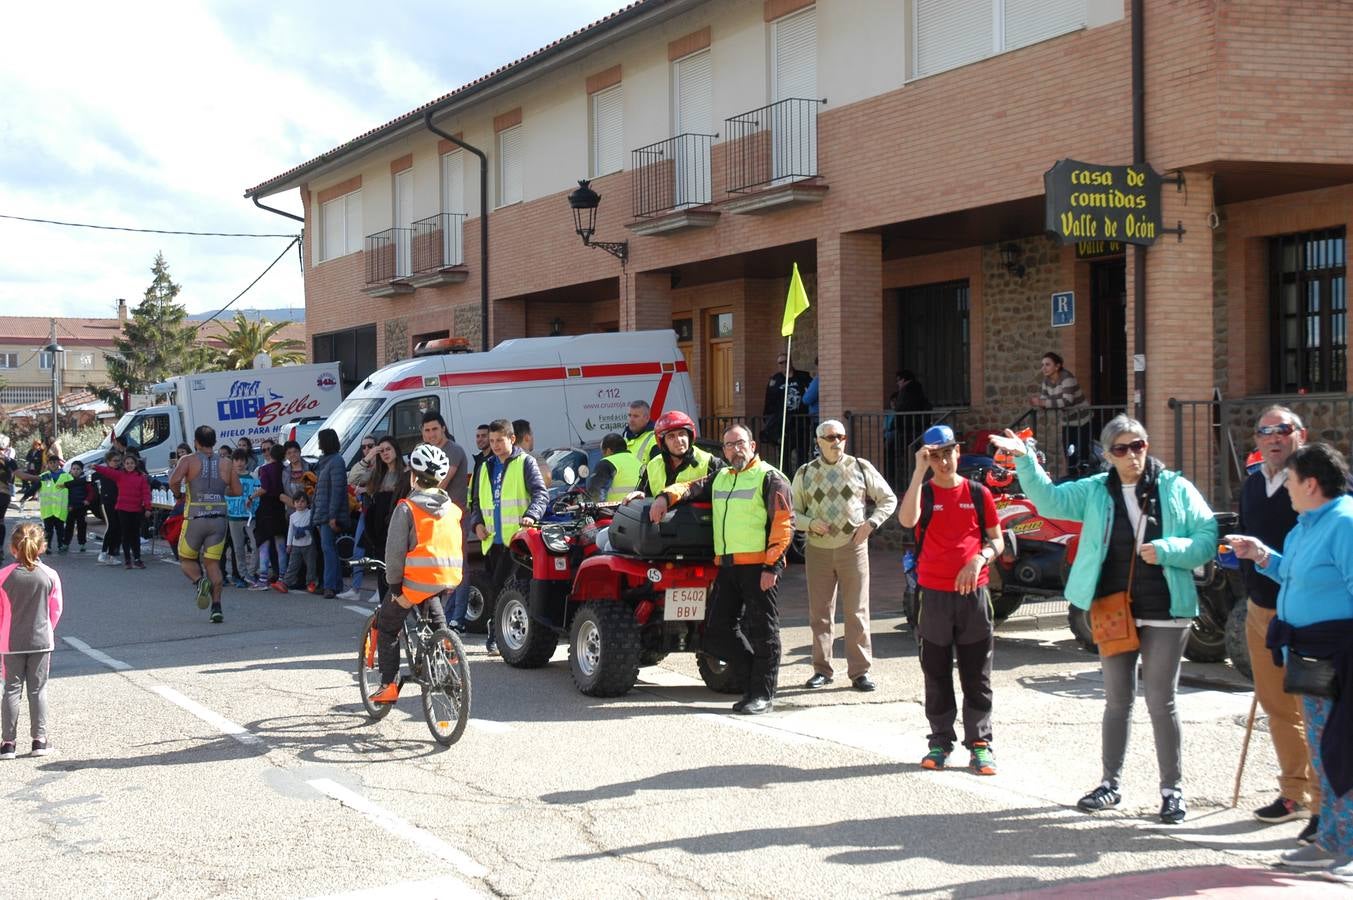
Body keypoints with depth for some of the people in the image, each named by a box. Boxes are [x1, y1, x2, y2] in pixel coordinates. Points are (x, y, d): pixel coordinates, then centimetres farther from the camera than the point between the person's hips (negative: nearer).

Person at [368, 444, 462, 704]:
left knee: (387, 626, 12)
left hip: (418, 579, -5)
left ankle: (389, 685, 6)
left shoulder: (406, 508, -6)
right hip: (449, 579, 5)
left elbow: (395, 550, -10)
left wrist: (395, 584, -3)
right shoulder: (452, 509, 11)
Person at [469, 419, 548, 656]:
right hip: (492, 539, 6)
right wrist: (477, 523, 9)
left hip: (516, 537, -6)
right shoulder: (486, 468, 22)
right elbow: (476, 501, 28)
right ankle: (497, 632, 14)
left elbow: (541, 493, -5)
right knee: (494, 586, 6)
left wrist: (531, 514, -24)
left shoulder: (525, 462, 4)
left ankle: (496, 632, -10)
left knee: (499, 585, -17)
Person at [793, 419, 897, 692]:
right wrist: (810, 523, -9)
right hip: (817, 549, 1)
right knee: (819, 613, 4)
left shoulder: (861, 468, 5)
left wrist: (870, 524, -3)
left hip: (853, 547, -1)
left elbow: (889, 499, 11)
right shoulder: (805, 474, 7)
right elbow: (792, 511, 11)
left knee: (857, 612, -1)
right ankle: (822, 669, 13)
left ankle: (860, 671, 4)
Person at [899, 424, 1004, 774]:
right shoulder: (923, 492, 2)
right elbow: (907, 520, -20)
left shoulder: (977, 493, 5)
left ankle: (980, 744, 8)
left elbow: (996, 540, 8)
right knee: (936, 674, 6)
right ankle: (940, 742, 14)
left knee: (976, 675, 3)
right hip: (933, 595, 0)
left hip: (973, 593, 0)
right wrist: (919, 471, -21)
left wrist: (980, 559, -13)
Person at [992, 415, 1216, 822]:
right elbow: (1050, 500, 0)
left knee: (1162, 702, 0)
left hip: (1164, 612, -3)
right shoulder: (1096, 491, 5)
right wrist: (1025, 461, -12)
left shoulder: (1175, 488, -2)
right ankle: (1111, 783, 25)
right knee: (1117, 700, 14)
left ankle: (1172, 788, 11)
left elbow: (1208, 538, -4)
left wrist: (1167, 549, -19)